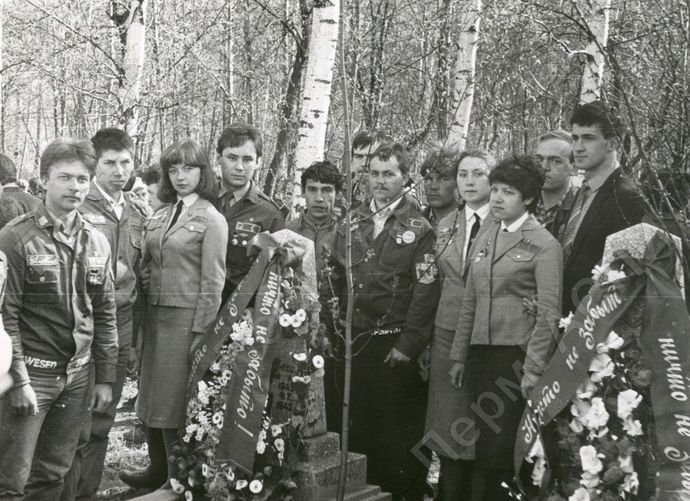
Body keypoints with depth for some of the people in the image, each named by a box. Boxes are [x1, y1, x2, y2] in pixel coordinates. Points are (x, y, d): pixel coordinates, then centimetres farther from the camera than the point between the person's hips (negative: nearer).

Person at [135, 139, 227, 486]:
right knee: (153, 401, 12)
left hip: (186, 318, -6)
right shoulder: (159, 216, 12)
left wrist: (200, 333, -13)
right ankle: (157, 474, 27)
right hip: (155, 315, 6)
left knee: (175, 406, 0)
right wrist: (143, 317, 7)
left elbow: (213, 282, -9)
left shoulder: (212, 219, -5)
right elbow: (147, 269, 15)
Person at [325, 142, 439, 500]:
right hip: (354, 342, 5)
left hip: (395, 347, -4)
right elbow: (336, 278, 14)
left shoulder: (418, 229, -3)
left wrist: (408, 345, -13)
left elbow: (425, 293, -9)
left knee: (398, 430, 2)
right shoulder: (352, 224, 11)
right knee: (357, 427, 11)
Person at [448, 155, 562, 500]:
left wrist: (533, 369, -15)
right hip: (481, 353, 6)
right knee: (486, 446, 7)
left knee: (505, 448, -7)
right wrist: (459, 356, 12)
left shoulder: (544, 245, -5)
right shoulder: (485, 239, 14)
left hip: (517, 355, -6)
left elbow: (548, 315, -10)